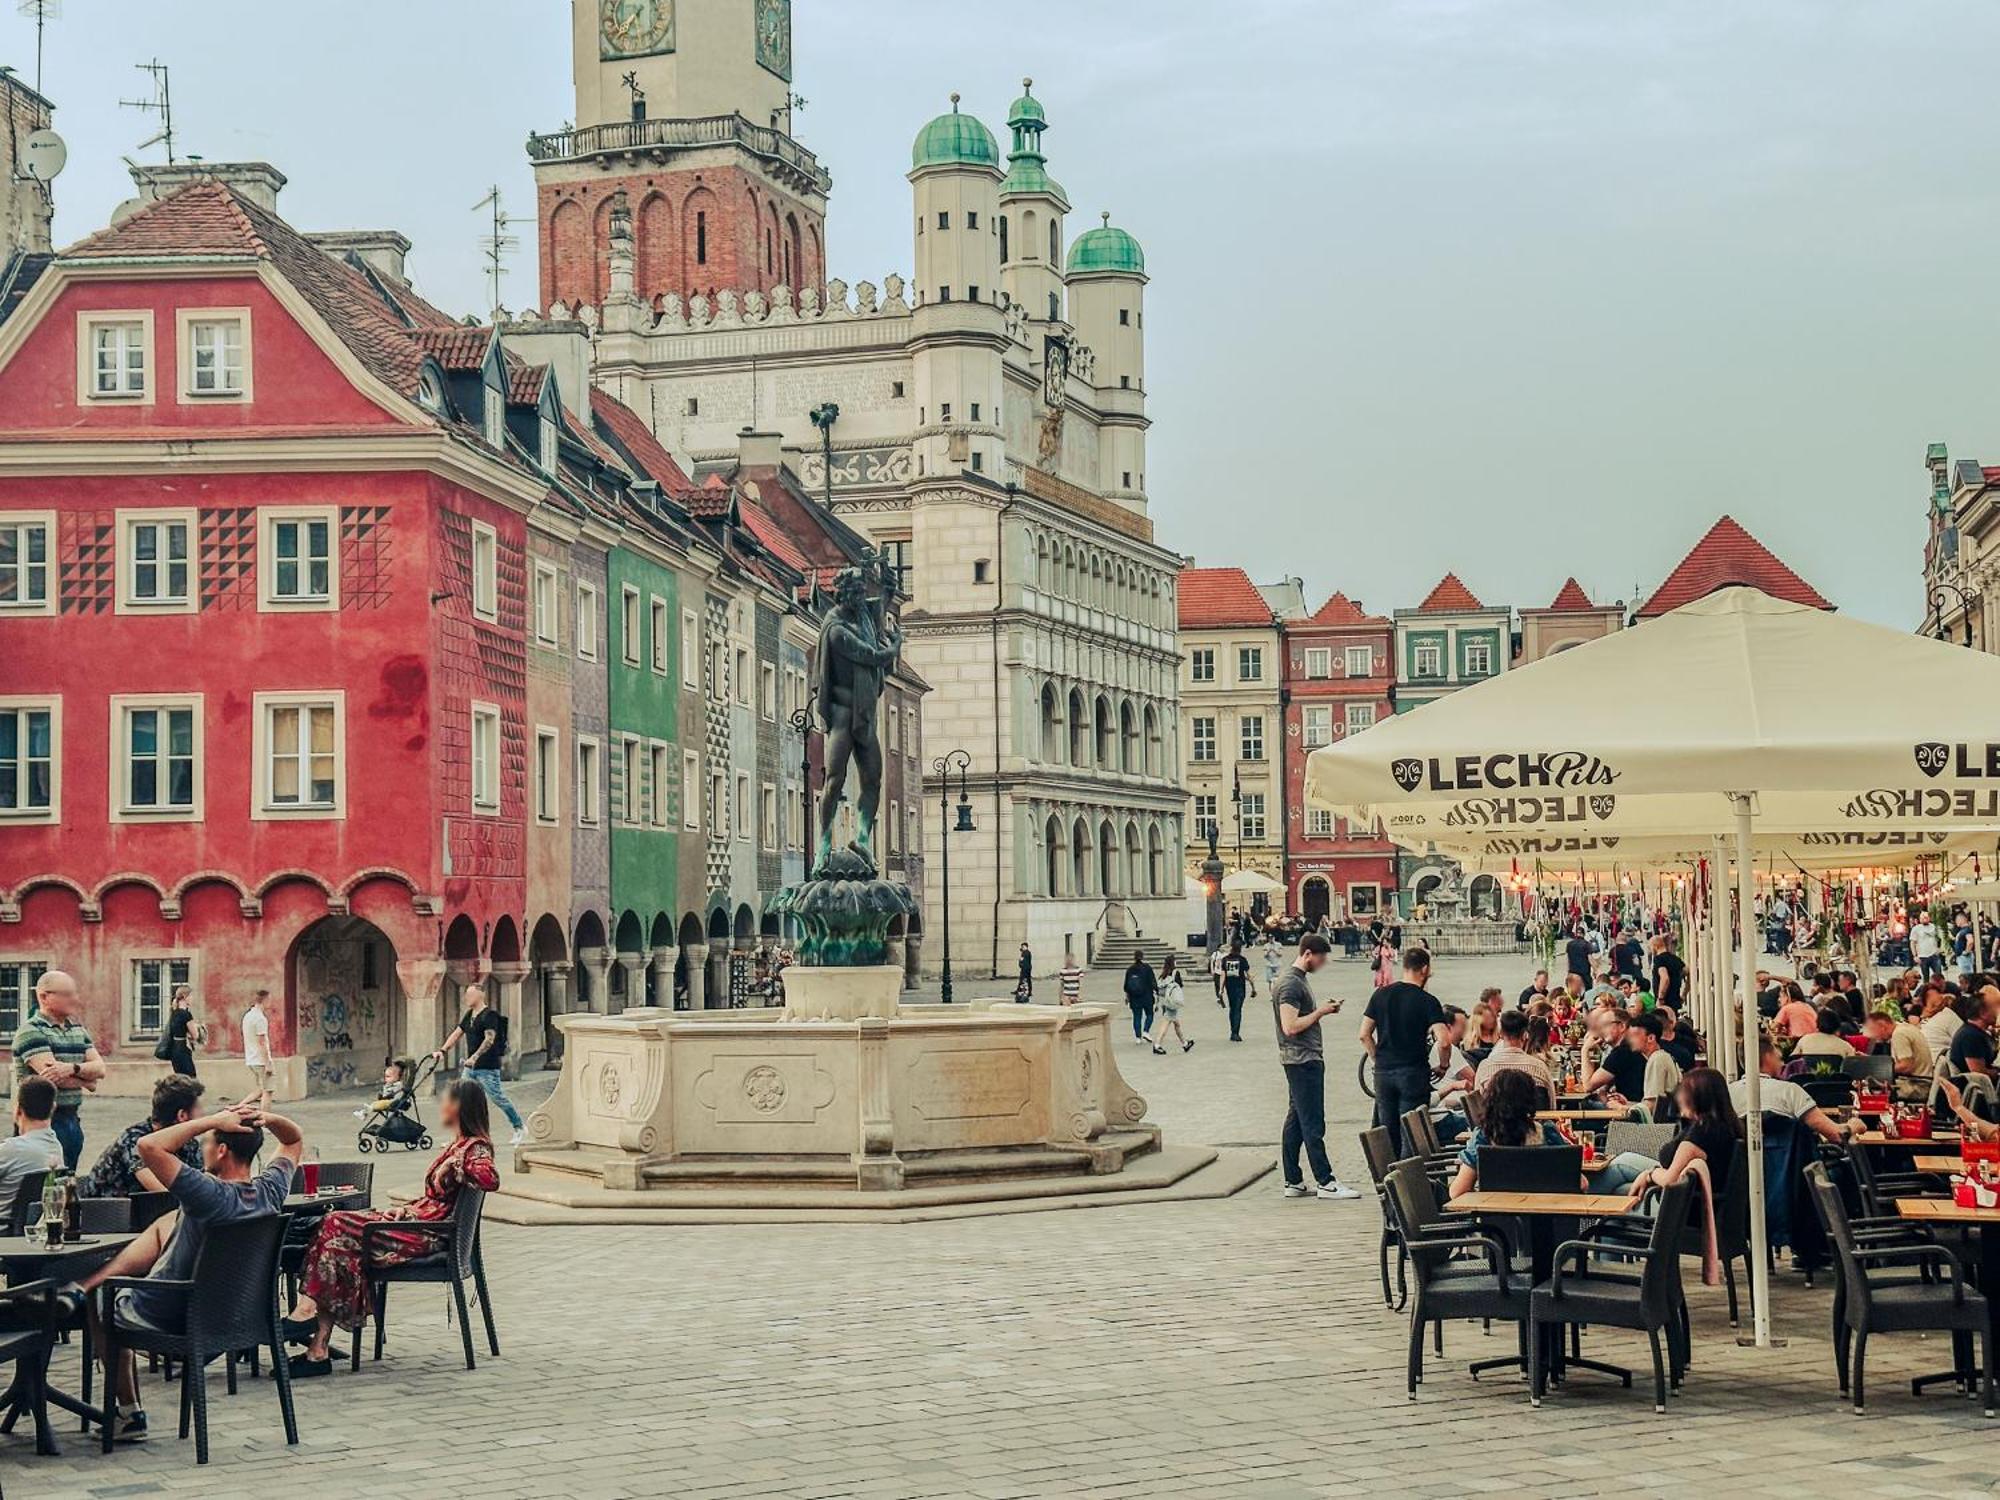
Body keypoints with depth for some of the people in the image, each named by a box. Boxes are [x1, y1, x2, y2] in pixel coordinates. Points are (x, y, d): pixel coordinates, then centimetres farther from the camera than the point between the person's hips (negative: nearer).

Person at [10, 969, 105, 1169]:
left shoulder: (77, 1029, 15)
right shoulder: (31, 1031, -9)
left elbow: (100, 1068, 4)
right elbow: (51, 1075, -19)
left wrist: (73, 1068, -17)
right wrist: (86, 1079, -2)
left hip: (72, 1120, 7)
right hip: (45, 1121, -7)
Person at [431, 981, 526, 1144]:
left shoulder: (490, 1015, -13)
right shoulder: (469, 1015, 14)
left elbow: (489, 1039, -23)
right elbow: (457, 1034, 13)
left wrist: (475, 1057, -34)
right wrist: (442, 1050, 0)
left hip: (487, 1067, -8)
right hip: (471, 1066, 8)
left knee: (498, 1097, -3)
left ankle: (520, 1129, 10)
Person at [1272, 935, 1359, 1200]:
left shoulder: (1299, 979, 16)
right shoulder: (1290, 984, -17)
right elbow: (1290, 1026, -23)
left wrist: (1323, 1009, 7)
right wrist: (1319, 1012, -14)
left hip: (1305, 1060, 11)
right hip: (1302, 1060, -11)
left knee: (1296, 1122, 11)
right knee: (1313, 1125, -7)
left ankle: (1293, 1182, 15)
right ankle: (1325, 1183, -6)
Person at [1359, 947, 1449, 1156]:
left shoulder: (1380, 995, 5)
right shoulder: (1428, 1001, -8)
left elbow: (1364, 1035, 5)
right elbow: (1443, 1041, -17)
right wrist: (1442, 1063, 0)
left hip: (1383, 1071, 4)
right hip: (1414, 1074, -4)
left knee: (1387, 1133, 12)